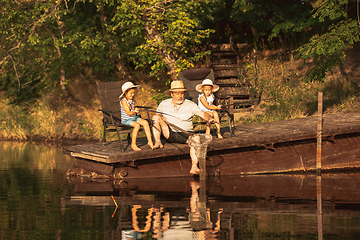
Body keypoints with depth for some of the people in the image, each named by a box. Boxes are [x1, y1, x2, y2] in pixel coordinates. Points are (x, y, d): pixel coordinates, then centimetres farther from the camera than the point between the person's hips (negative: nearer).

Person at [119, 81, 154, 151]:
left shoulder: (132, 100, 13)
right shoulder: (124, 101, -12)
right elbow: (128, 113, -17)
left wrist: (136, 110, -5)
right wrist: (134, 111, -37)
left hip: (135, 117, 8)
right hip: (126, 120, -8)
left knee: (145, 122, -17)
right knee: (137, 125, -33)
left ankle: (150, 141, -16)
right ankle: (133, 144, -23)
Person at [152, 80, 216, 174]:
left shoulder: (190, 105, 4)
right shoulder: (164, 104, 8)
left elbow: (203, 114, -4)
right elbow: (156, 115, 14)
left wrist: (210, 118, -27)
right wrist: (161, 118, -10)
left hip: (185, 134, -1)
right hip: (169, 134, 1)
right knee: (155, 117, -16)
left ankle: (194, 166, -48)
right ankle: (158, 142, -19)